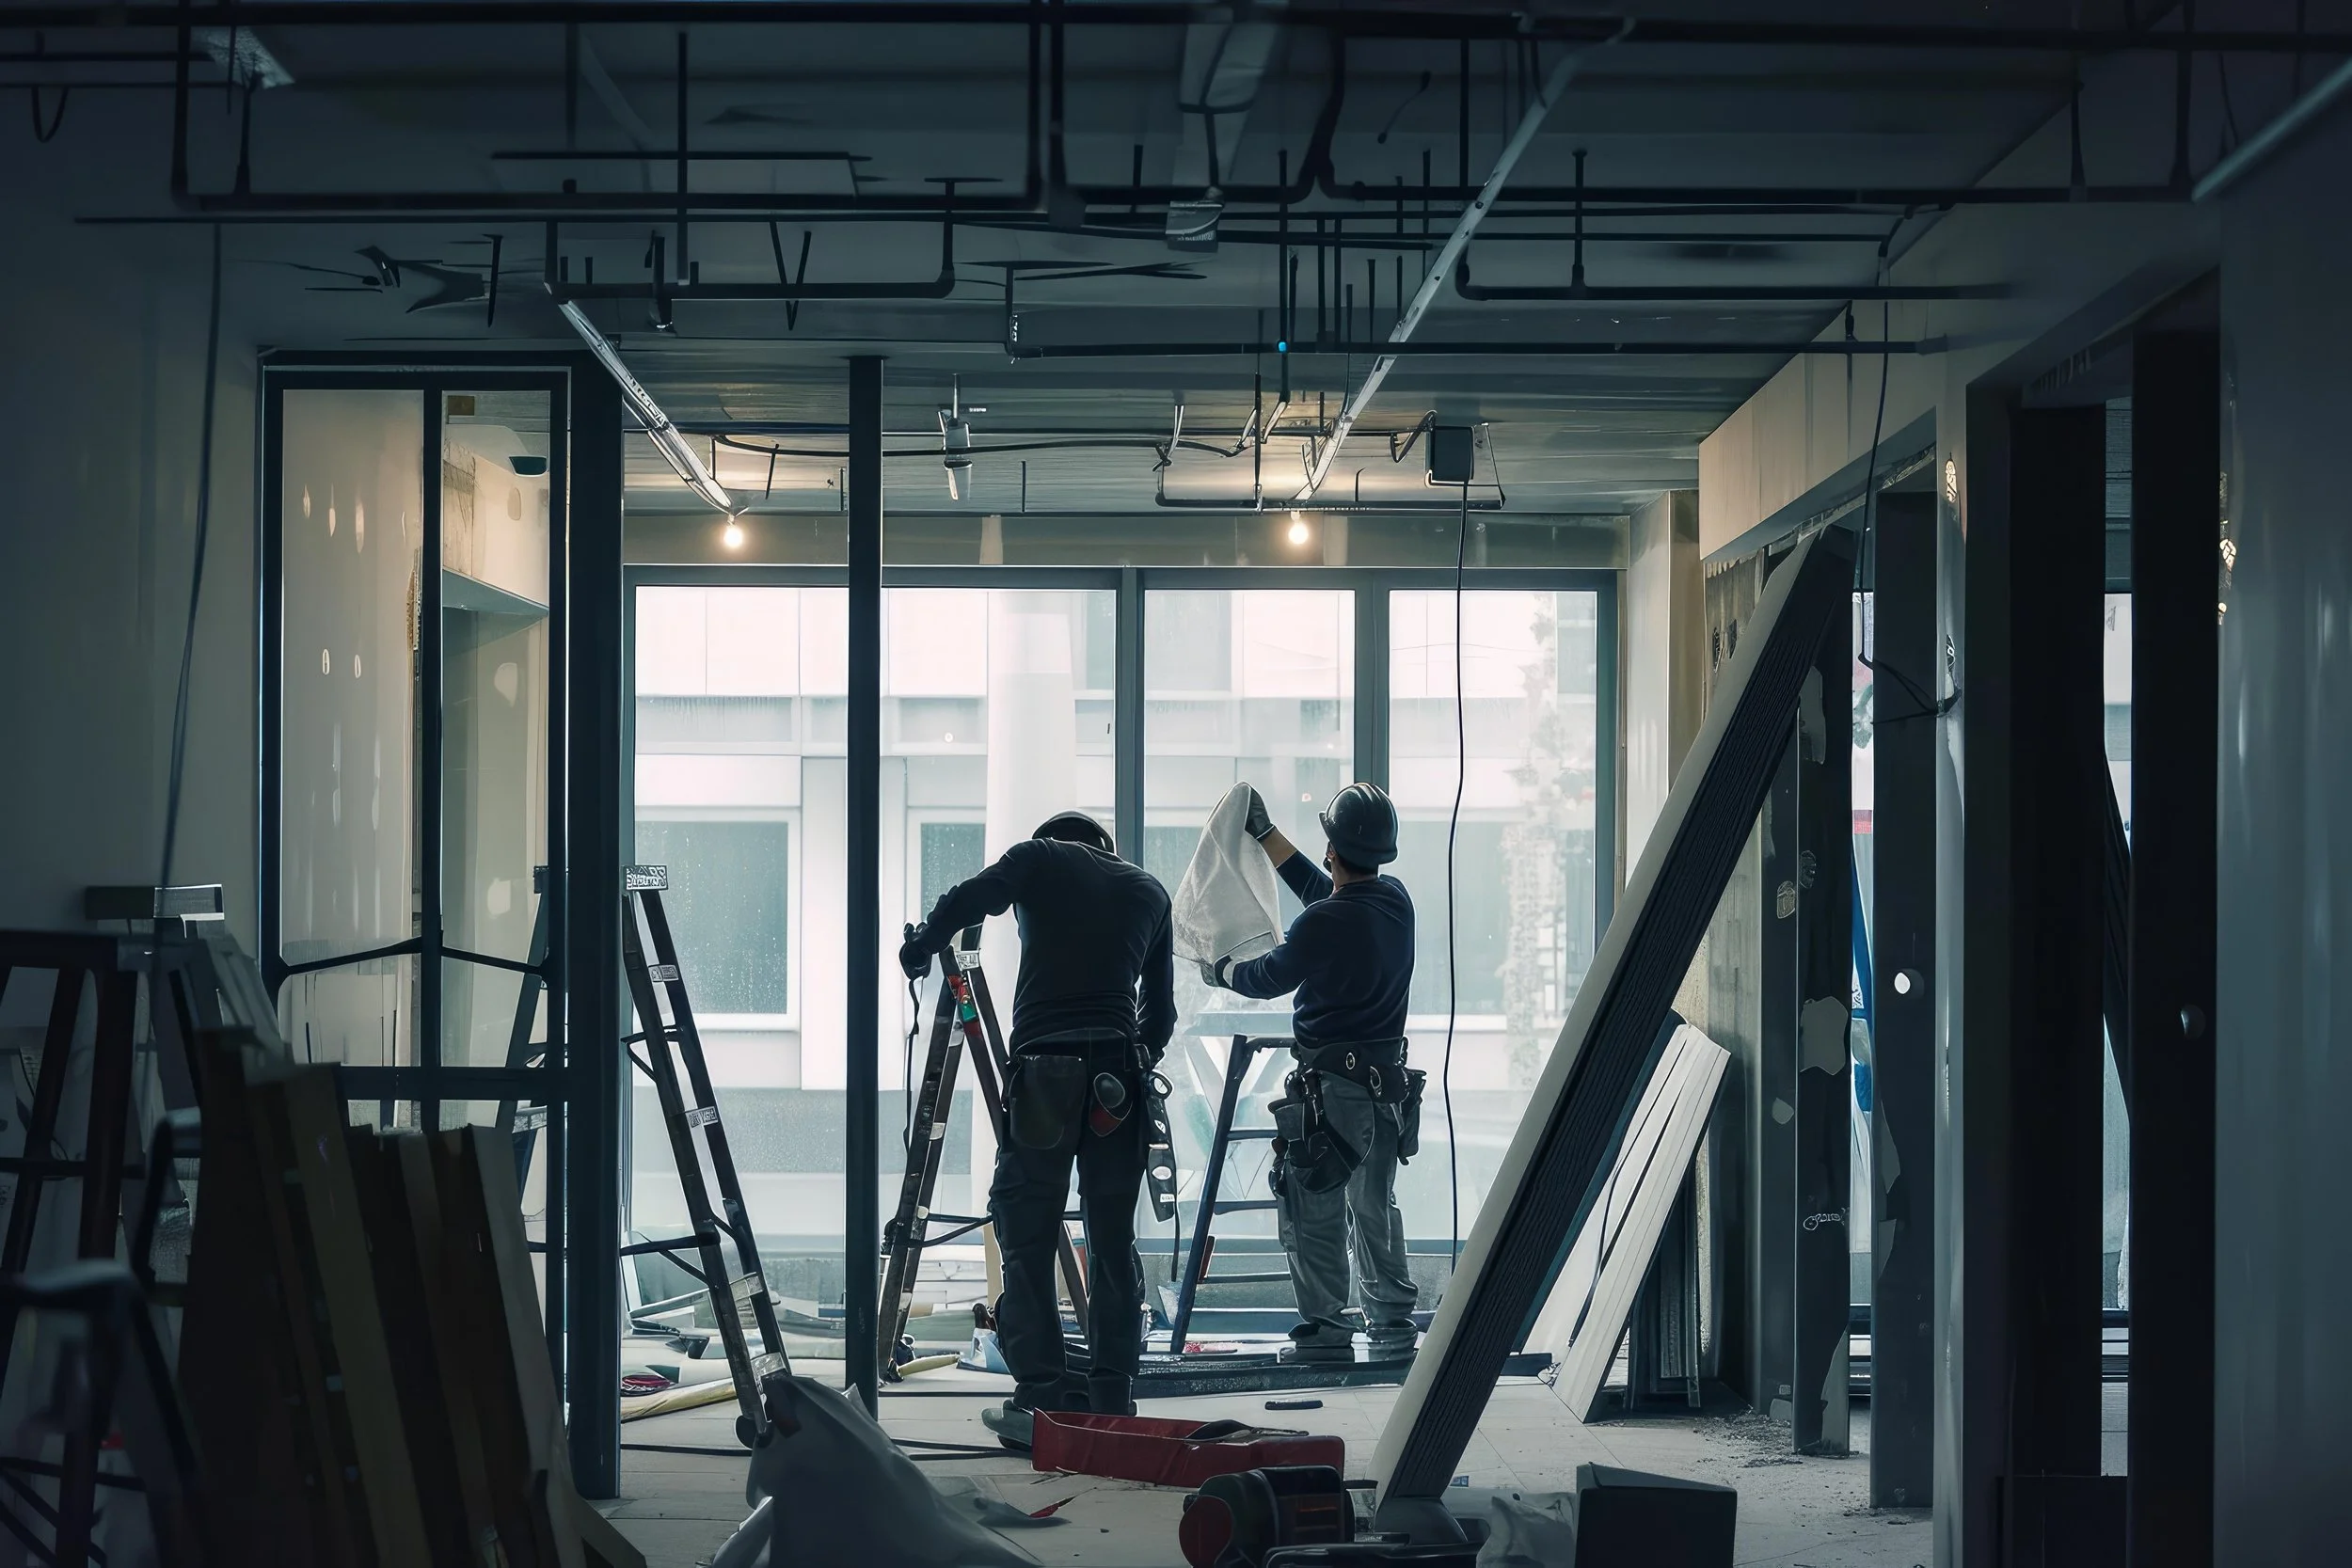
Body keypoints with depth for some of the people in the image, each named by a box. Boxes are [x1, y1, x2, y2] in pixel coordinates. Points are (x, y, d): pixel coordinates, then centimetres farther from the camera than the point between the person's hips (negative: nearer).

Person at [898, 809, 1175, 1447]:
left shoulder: (1038, 859, 10)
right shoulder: (1149, 890, 20)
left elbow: (962, 903, -4)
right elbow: (1162, 1006, 19)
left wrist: (917, 951, 13)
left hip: (1043, 1071, -3)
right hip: (1120, 1078, 4)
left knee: (1026, 1238, 0)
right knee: (1113, 1243, 10)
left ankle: (1044, 1396, -6)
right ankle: (1112, 1400, 11)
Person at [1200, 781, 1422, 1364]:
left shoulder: (1325, 923, -19)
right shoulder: (1396, 900, 3)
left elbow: (1268, 978, -3)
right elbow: (1321, 888, 21)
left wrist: (1220, 971, 18)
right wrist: (1264, 832, 28)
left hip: (1333, 1086, -8)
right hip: (1390, 1081, 8)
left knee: (1313, 1212, 0)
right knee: (1376, 1208, 18)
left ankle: (1325, 1332, -1)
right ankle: (1392, 1328, 22)